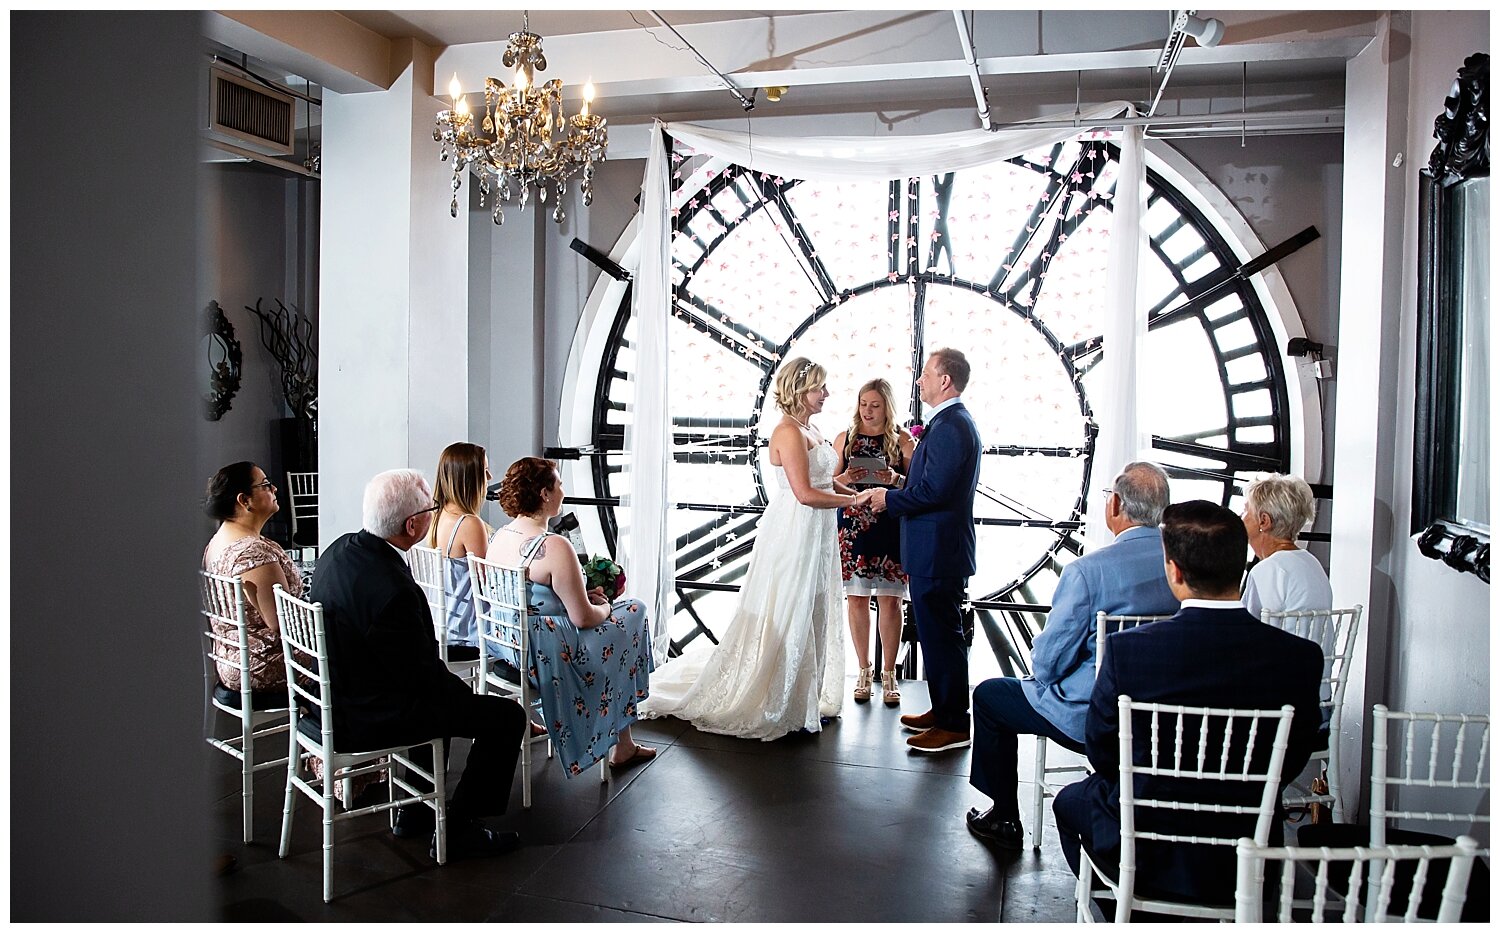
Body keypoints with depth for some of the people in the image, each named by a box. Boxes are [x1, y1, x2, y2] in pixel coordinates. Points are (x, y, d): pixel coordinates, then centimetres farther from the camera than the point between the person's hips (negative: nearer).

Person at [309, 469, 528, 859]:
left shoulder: (339, 550, -3)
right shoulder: (391, 589, -32)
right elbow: (423, 674, -21)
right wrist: (468, 695, -2)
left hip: (336, 698, 10)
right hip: (372, 717, -10)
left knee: (444, 692, 33)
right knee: (508, 716, -3)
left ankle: (416, 811, 38)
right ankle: (458, 829, 9)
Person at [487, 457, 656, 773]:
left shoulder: (499, 536, 2)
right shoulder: (554, 547, -25)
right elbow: (583, 618, -21)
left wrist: (586, 595, 12)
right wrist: (605, 607, 1)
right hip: (547, 657, -8)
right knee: (633, 612, 13)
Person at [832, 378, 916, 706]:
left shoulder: (903, 440, 1)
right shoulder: (845, 439, 6)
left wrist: (896, 479, -18)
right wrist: (845, 478, -12)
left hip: (891, 529, -1)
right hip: (853, 529, 2)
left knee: (889, 601, 1)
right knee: (856, 599, 6)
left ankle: (888, 673, 15)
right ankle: (865, 670, 20)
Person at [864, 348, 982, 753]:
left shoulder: (949, 427, -19)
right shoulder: (954, 422, 15)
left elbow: (933, 490, -24)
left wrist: (889, 499, -11)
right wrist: (896, 495, 9)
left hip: (937, 550, -11)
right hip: (938, 549, 11)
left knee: (941, 635, -2)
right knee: (938, 633, 18)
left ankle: (954, 726, 8)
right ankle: (943, 710, 30)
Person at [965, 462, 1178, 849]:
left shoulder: (1088, 570, -25)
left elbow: (1049, 661, -19)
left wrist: (1041, 667, 6)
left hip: (1090, 719, -6)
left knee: (989, 695, 18)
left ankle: (1004, 819, 27)